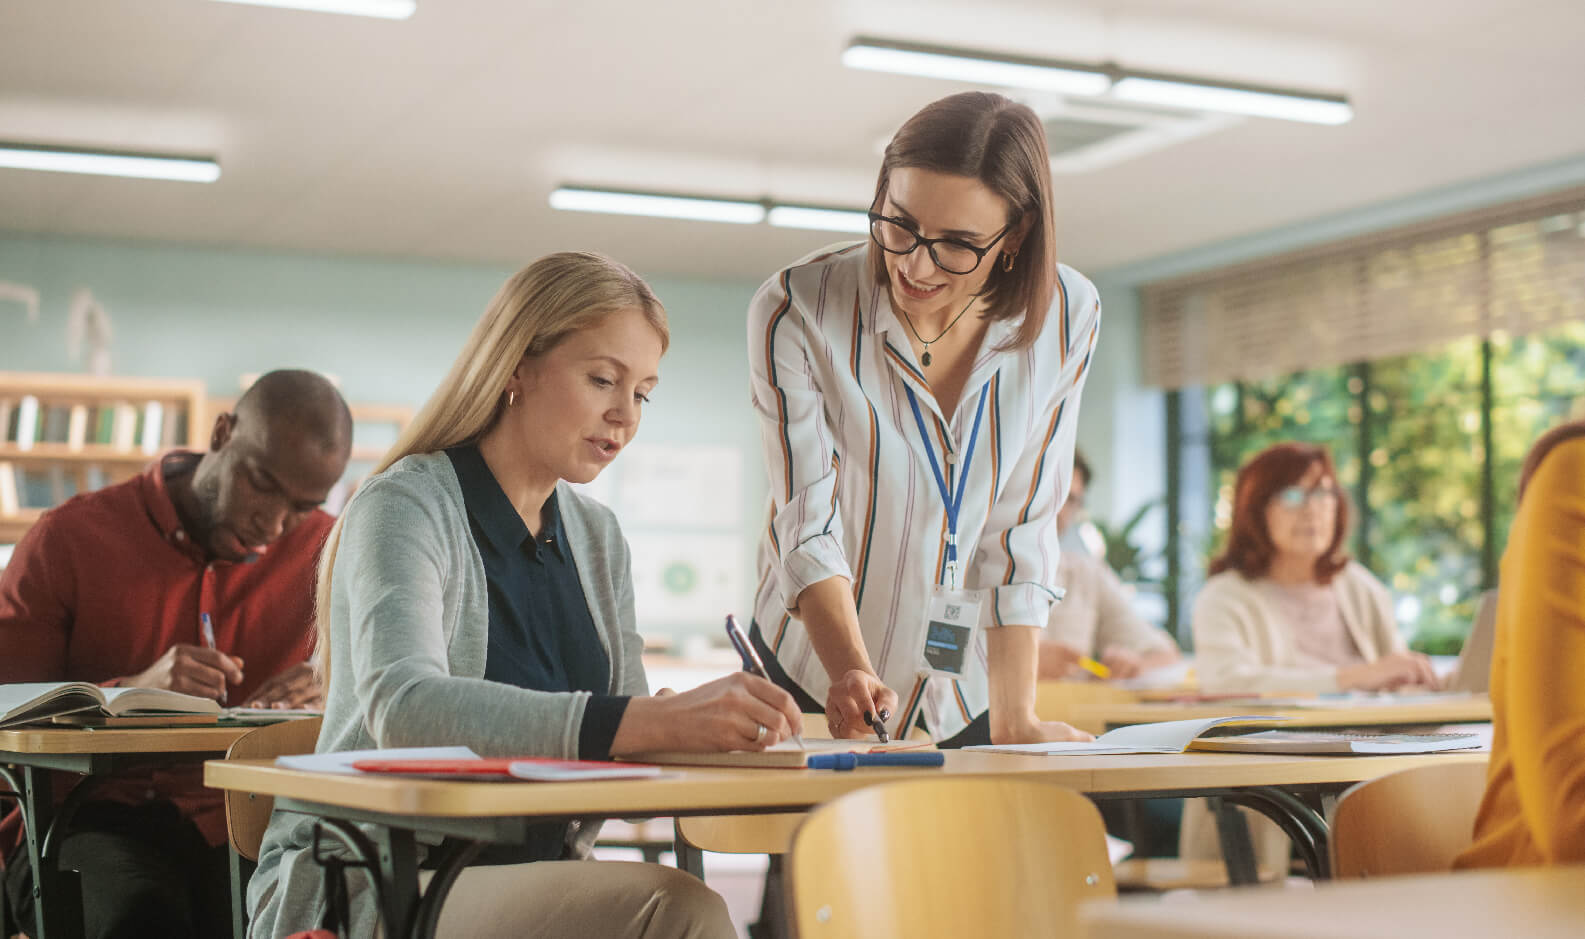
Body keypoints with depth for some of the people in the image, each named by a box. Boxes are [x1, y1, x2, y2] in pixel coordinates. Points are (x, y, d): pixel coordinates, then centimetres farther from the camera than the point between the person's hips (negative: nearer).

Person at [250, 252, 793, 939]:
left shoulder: (597, 539, 14)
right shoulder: (405, 508, -9)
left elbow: (622, 745, 8)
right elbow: (402, 706, -28)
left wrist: (724, 731, -15)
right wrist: (654, 722, -38)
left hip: (533, 876, 6)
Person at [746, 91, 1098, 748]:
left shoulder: (1067, 318, -10)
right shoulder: (795, 311, -17)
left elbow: (1022, 529, -8)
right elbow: (808, 525, -18)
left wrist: (1012, 721, -14)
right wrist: (851, 671, -33)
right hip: (817, 681, -2)